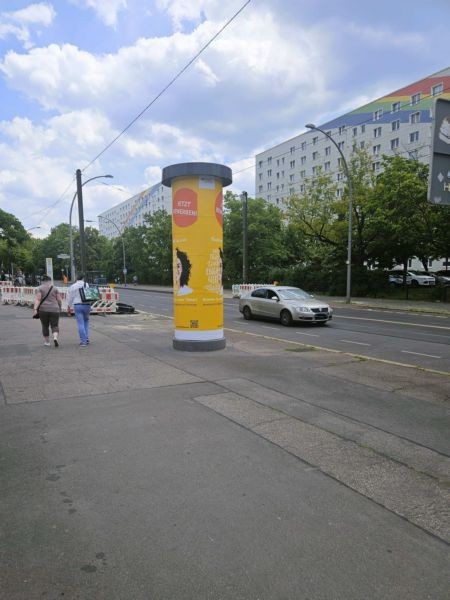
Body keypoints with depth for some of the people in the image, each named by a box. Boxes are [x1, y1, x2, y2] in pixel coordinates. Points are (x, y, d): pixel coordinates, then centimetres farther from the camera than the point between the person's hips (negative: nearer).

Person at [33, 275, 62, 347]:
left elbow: (37, 299, -10)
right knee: (55, 326, 0)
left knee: (45, 326, 15)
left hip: (43, 309, 0)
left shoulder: (40, 288, 1)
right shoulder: (55, 288, 5)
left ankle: (47, 342, 22)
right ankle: (55, 338, -25)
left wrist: (35, 309, -14)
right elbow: (59, 300, 3)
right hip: (54, 310, 0)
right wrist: (59, 307, 18)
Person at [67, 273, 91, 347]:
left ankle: (83, 341, -2)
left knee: (80, 324, 0)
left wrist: (69, 308, 12)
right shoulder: (87, 285, 3)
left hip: (77, 306, -1)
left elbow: (70, 298, 4)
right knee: (86, 321, 22)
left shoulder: (73, 286, 2)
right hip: (87, 305, 1)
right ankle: (86, 338, 15)